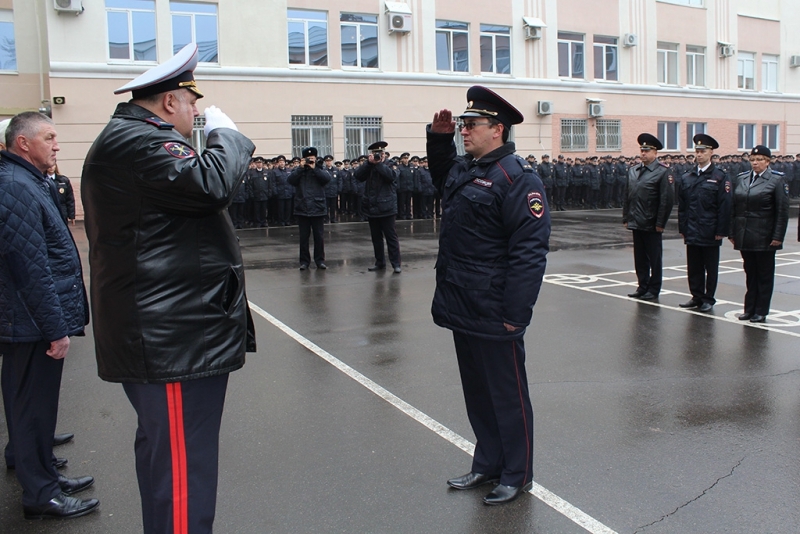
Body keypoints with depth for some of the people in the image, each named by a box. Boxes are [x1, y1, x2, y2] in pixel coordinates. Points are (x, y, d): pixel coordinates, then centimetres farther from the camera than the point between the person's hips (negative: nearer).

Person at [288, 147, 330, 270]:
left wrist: (314, 168, -13)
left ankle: (320, 260, 12)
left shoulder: (319, 170, 7)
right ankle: (304, 261, 13)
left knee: (319, 236, 3)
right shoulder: (299, 171, 8)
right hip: (302, 209, 1)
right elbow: (290, 180, -10)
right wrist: (301, 167, -13)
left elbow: (327, 178, -13)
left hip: (318, 209, 0)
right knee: (304, 237, 6)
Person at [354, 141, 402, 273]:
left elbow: (390, 175, -22)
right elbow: (357, 175, -7)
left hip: (386, 208, -5)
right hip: (371, 208, 5)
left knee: (391, 237, -3)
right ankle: (380, 262, 21)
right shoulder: (369, 168, 10)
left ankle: (396, 264, -1)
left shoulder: (389, 166, 0)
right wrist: (369, 162, -15)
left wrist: (379, 163, -17)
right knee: (376, 237, 12)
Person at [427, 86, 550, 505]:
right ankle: (487, 465, 35)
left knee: (507, 395, 7)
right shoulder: (463, 170, 12)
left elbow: (529, 250, -21)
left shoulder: (517, 177, -15)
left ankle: (517, 476, 23)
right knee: (477, 392, 19)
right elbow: (440, 175, 38)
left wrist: (515, 313, -23)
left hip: (493, 314, -9)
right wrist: (439, 137, 19)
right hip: (463, 309, 9)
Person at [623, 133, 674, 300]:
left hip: (651, 225, -6)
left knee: (654, 258, 5)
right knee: (640, 258, 13)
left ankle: (654, 290, 14)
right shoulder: (633, 171, 10)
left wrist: (660, 223, -14)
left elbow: (666, 200, -12)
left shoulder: (662, 172, -8)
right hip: (636, 223, 6)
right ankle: (642, 286, 23)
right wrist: (626, 218, 9)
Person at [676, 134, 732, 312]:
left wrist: (721, 231, -11)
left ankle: (708, 299, 15)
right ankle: (696, 296, 20)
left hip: (710, 232, -4)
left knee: (711, 267, 6)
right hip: (692, 231, 4)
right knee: (693, 267, 9)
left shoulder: (719, 177, -5)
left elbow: (724, 207, -7)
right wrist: (682, 228, 7)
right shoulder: (687, 177, 8)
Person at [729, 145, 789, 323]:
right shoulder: (741, 179, 7)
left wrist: (778, 236, -13)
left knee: (764, 274, 6)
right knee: (750, 273, 12)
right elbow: (734, 207, 9)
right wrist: (732, 232, 5)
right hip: (745, 236, 4)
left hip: (764, 238, -4)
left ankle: (761, 311, 12)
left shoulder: (777, 180, -5)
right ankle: (749, 309, 19)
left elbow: (782, 212, -8)